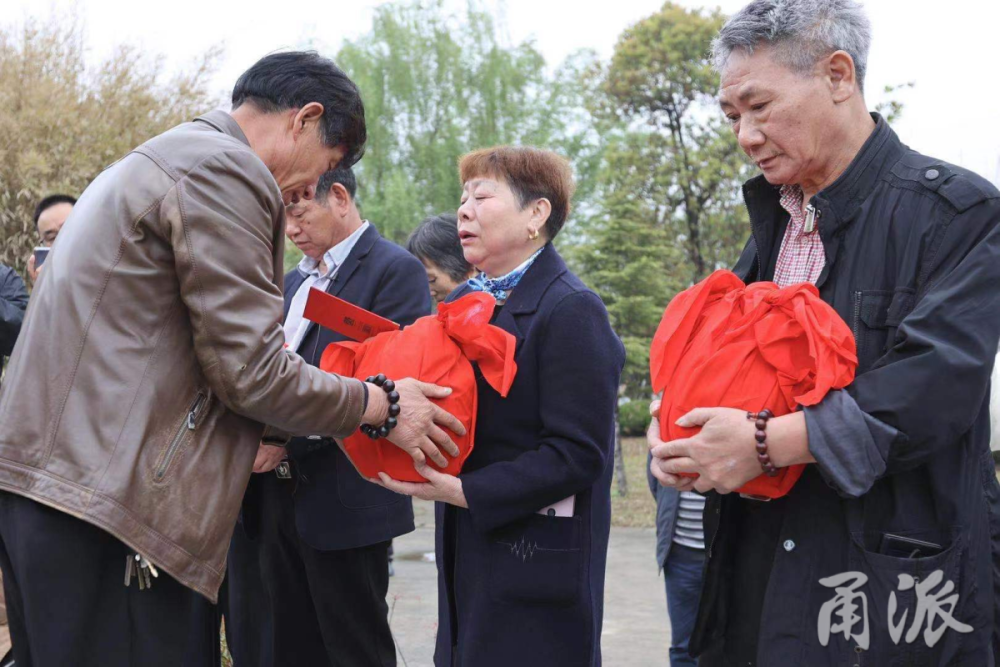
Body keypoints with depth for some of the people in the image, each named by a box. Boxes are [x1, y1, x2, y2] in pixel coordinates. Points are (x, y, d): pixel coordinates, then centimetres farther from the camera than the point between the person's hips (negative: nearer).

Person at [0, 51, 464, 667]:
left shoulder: (159, 161, 23)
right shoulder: (224, 171, -9)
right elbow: (248, 372, -12)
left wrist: (278, 429, 27)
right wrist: (384, 406, 0)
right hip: (107, 505, -10)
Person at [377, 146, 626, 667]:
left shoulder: (571, 311, -13)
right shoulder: (462, 302, 11)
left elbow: (577, 453, -19)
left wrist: (462, 490, -20)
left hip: (536, 566, -7)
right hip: (468, 557, 7)